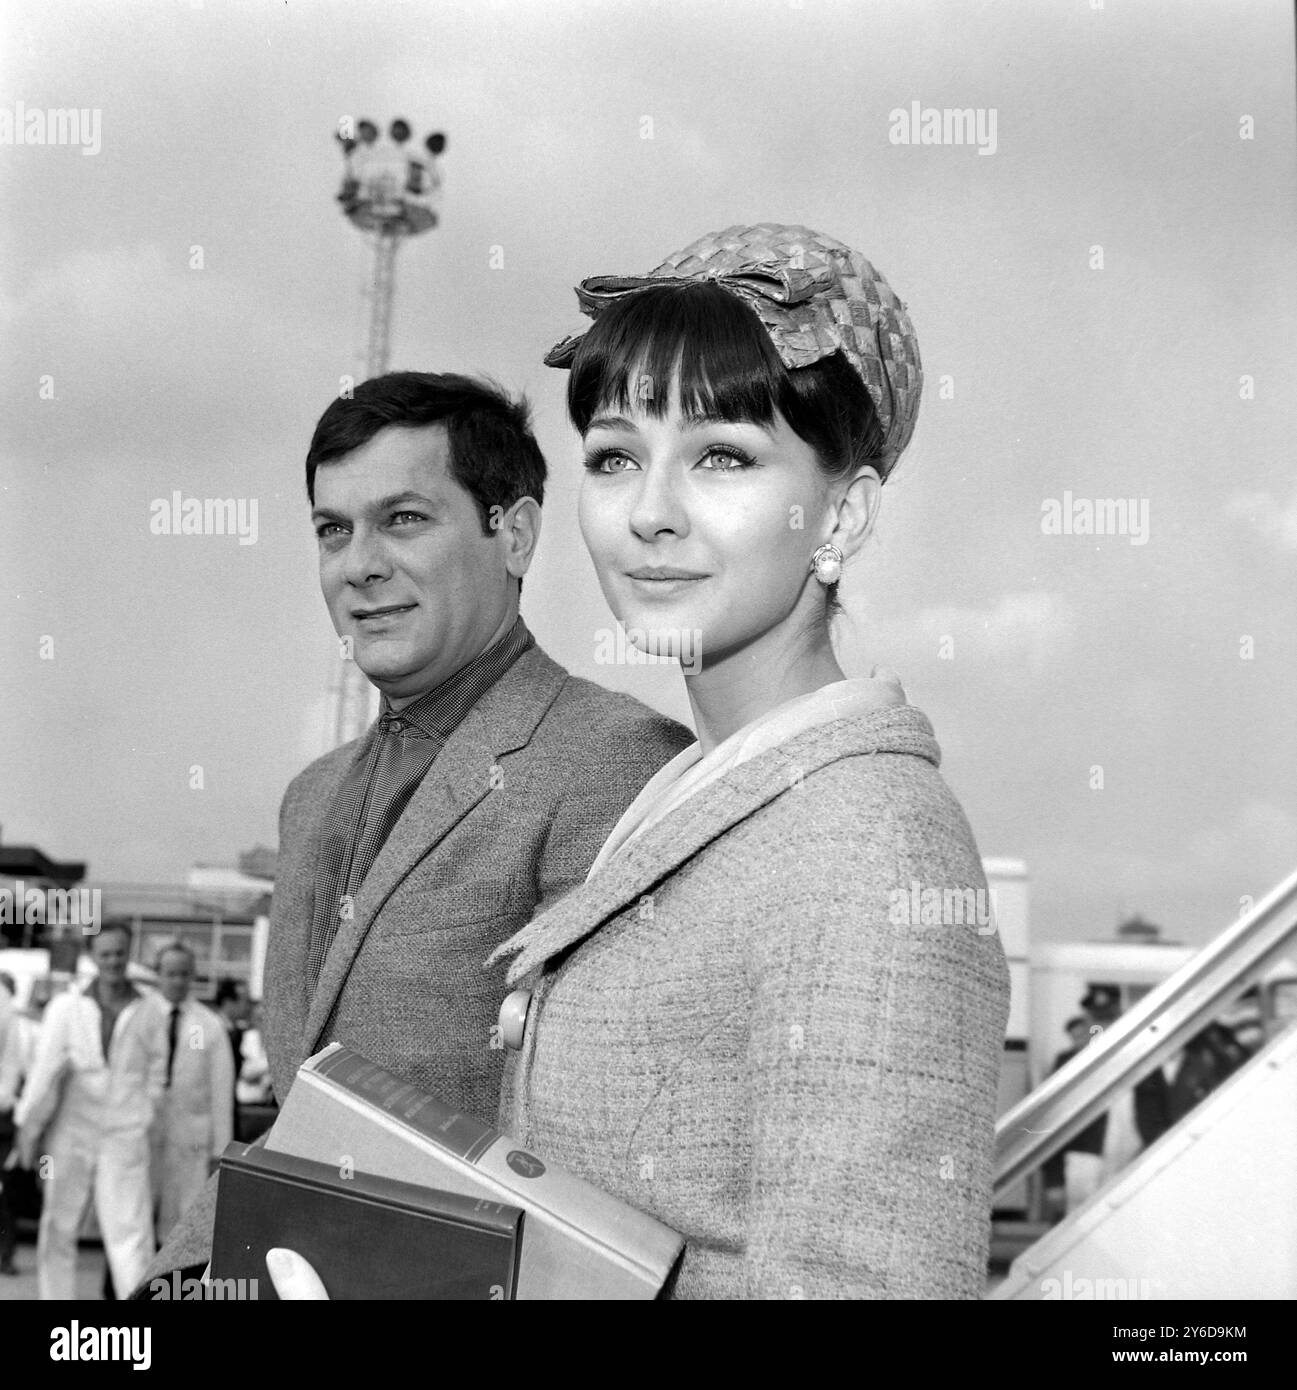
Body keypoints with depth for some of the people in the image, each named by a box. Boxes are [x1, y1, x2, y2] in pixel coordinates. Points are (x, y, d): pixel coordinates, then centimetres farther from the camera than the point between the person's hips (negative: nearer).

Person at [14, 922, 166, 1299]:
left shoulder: (148, 1010, 0)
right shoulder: (67, 1007, -3)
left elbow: (156, 1069, 11)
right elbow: (45, 1069, -2)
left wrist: (144, 1114, 6)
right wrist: (29, 1127, -1)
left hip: (125, 1139, -1)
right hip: (70, 1136, 1)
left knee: (131, 1231, -6)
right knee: (59, 1229, 12)